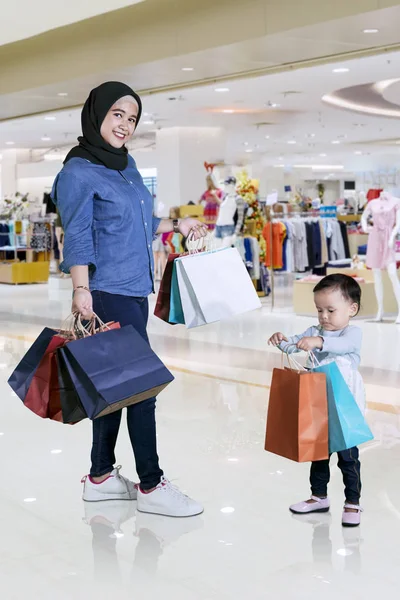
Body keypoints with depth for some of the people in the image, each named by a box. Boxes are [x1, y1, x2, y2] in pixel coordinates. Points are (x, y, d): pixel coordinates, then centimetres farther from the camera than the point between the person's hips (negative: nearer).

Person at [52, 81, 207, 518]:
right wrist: (81, 291, -21)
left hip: (134, 291, 8)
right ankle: (151, 486, 4)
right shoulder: (79, 172, -9)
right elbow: (77, 239, -14)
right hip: (109, 294, -8)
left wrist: (176, 225, 20)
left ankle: (100, 478, 23)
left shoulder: (127, 165, 15)